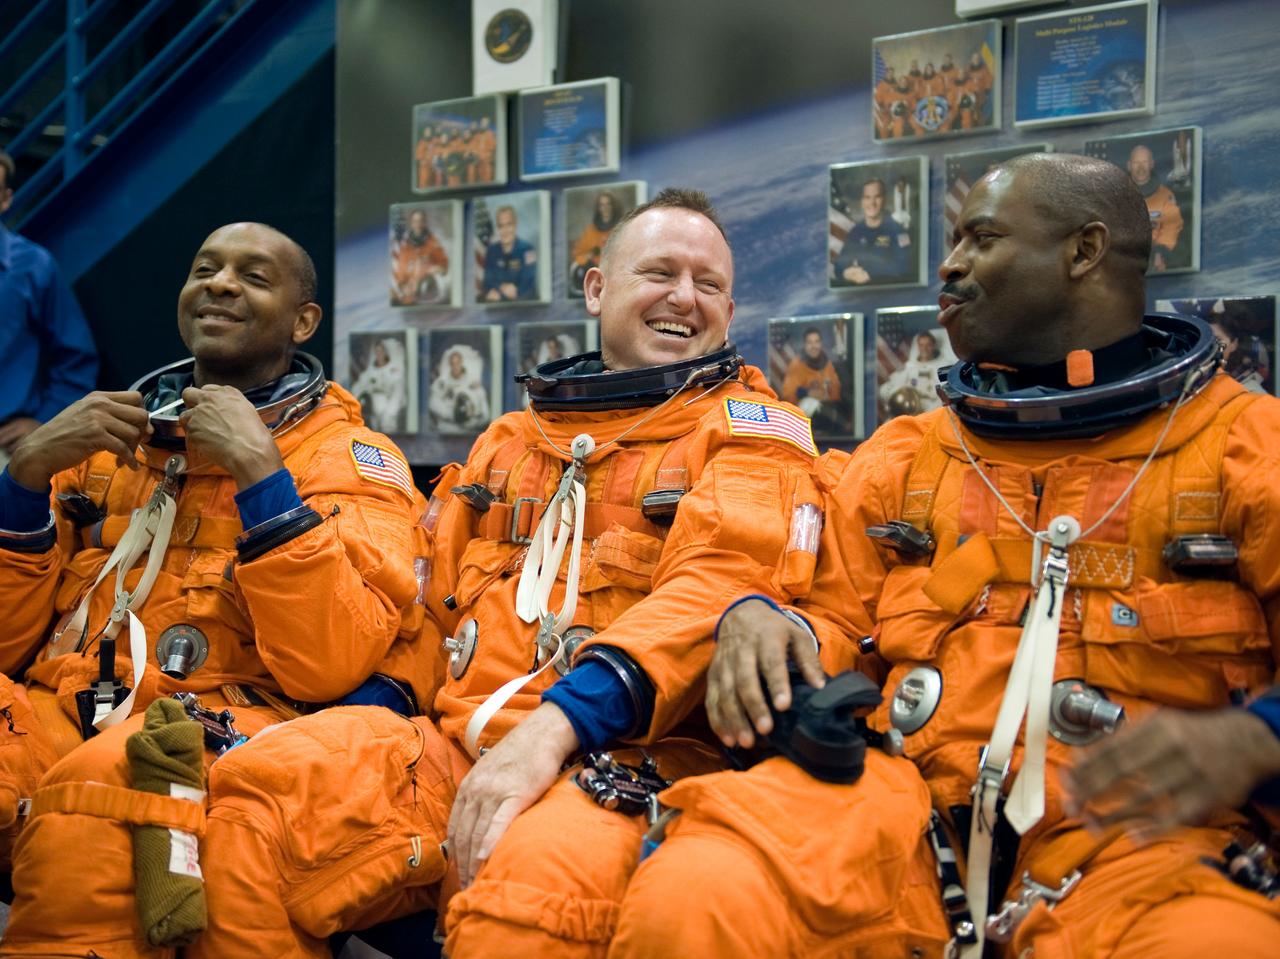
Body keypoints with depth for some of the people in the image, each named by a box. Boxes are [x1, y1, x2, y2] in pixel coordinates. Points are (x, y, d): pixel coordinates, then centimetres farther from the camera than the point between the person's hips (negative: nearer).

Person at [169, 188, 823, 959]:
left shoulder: (749, 430, 7)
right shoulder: (508, 441, 25)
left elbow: (720, 590, -11)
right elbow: (433, 607, 25)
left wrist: (557, 724, -25)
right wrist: (364, 722, 5)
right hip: (454, 747, 5)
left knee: (537, 879, -40)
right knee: (240, 795, -21)